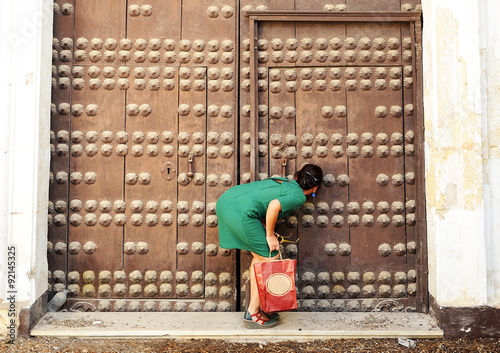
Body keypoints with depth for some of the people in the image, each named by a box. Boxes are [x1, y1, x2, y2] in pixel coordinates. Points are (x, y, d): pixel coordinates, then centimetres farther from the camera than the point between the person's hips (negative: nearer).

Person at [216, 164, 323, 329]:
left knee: (259, 256, 19)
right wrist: (270, 235, -5)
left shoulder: (282, 180, 25)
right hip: (241, 212, -9)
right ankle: (252, 314, 11)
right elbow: (274, 205, -17)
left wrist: (268, 231, 14)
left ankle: (254, 307, 27)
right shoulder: (299, 196, 2)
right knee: (269, 260, 4)